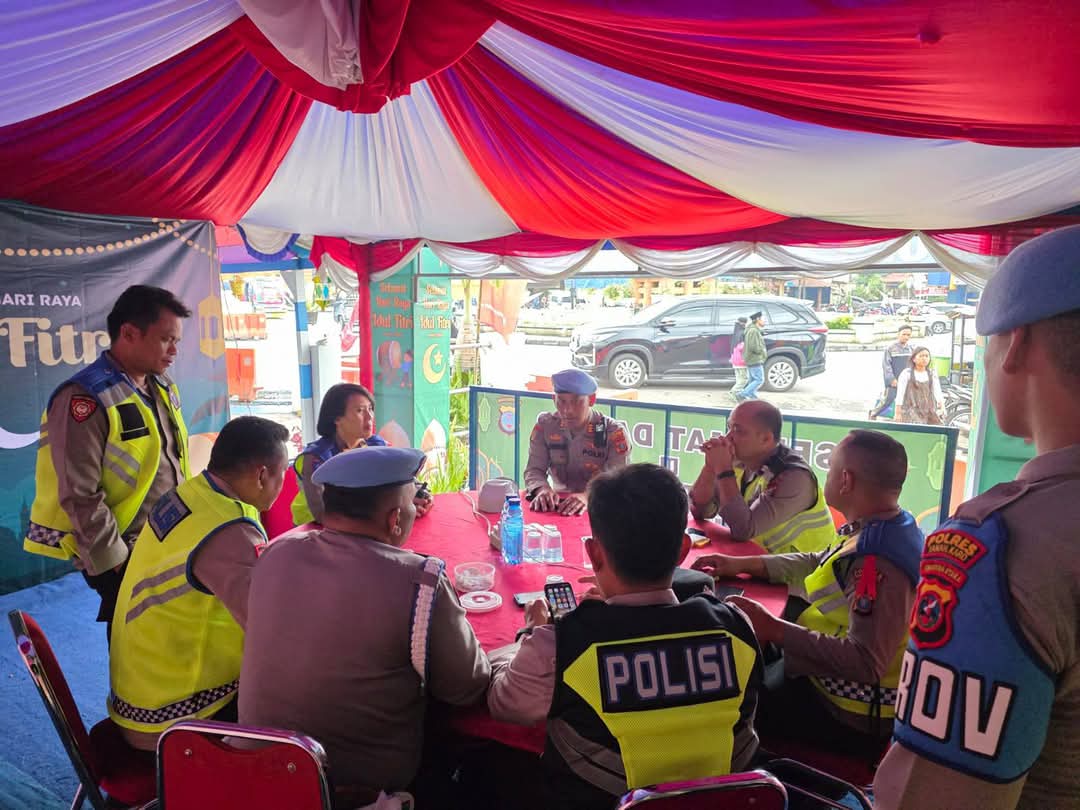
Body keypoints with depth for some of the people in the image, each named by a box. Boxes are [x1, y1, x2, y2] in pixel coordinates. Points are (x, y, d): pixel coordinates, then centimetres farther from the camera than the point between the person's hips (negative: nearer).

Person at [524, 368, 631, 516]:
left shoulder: (614, 432, -10)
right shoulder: (545, 426, 0)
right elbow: (534, 470, -2)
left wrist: (588, 496, -38)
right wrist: (543, 490, -26)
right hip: (558, 503, 2)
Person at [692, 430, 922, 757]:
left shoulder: (878, 564, -30)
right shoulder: (880, 532, 2)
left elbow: (864, 662, -34)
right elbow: (820, 563, 15)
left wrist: (773, 629, -32)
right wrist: (742, 564, 7)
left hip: (850, 719, -9)